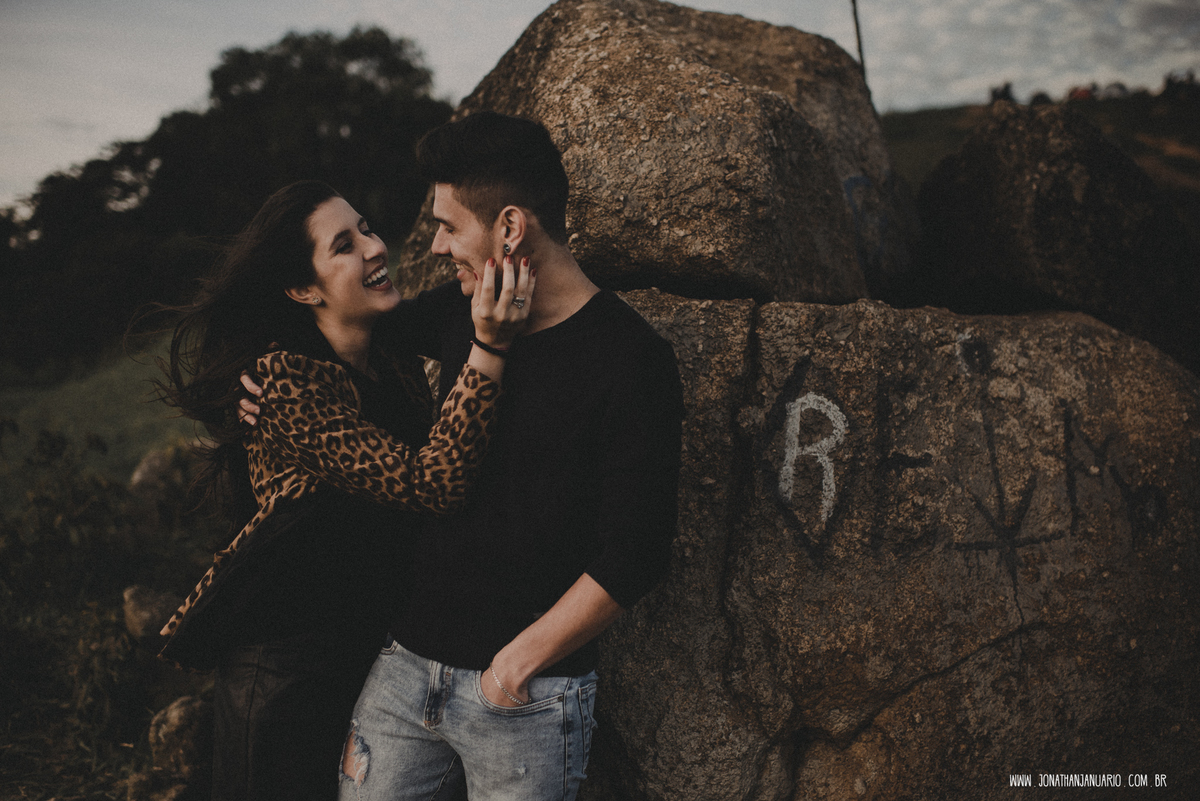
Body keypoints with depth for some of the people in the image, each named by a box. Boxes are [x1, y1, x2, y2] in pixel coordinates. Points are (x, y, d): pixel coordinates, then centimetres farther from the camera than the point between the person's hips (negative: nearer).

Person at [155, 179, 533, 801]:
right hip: (286, 670, -7)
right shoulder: (283, 375, -20)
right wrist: (489, 348, -34)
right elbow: (430, 485, -28)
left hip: (376, 647, 7)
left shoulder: (398, 360, 4)